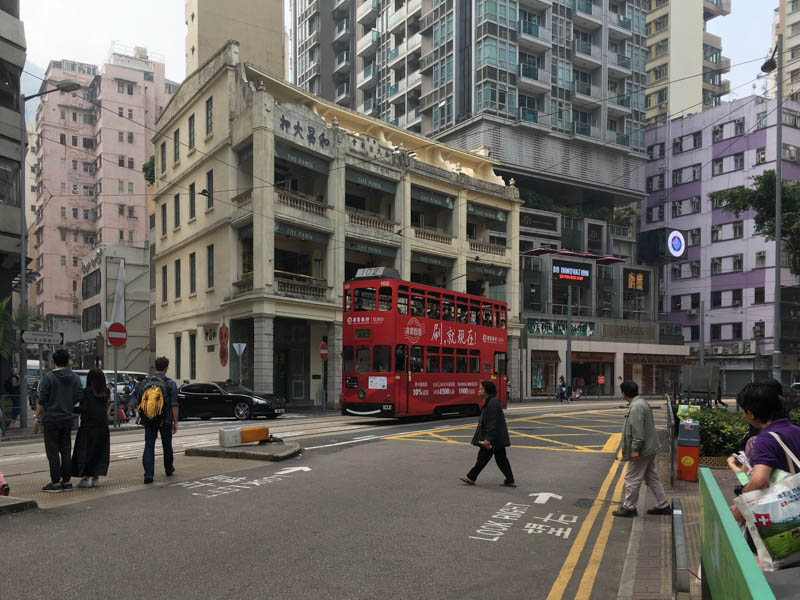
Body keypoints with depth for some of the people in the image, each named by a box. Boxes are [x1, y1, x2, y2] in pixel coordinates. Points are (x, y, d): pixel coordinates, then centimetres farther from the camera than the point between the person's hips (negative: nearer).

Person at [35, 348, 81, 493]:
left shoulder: (48, 377, -9)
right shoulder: (75, 378, 4)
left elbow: (42, 400, -10)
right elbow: (78, 398, 5)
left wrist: (38, 416, 2)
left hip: (51, 419, -4)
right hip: (67, 419, 4)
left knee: (53, 452, 0)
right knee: (66, 451, 10)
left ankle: (55, 483, 1)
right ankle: (66, 482, 11)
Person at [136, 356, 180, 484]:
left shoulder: (144, 382, 2)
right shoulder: (170, 384, -7)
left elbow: (138, 402, 7)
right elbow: (174, 405, -11)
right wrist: (175, 422, -7)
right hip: (165, 420, -2)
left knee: (149, 446, 1)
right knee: (167, 445, 14)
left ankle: (148, 474, -10)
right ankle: (169, 469, 32)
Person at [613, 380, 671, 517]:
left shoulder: (636, 407, -21)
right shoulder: (642, 402, 12)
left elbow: (638, 431, -26)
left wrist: (635, 449, -24)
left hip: (642, 450, -10)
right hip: (650, 449, 10)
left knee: (632, 479, 0)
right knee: (652, 478, 17)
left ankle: (629, 508, 10)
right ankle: (663, 506, 23)